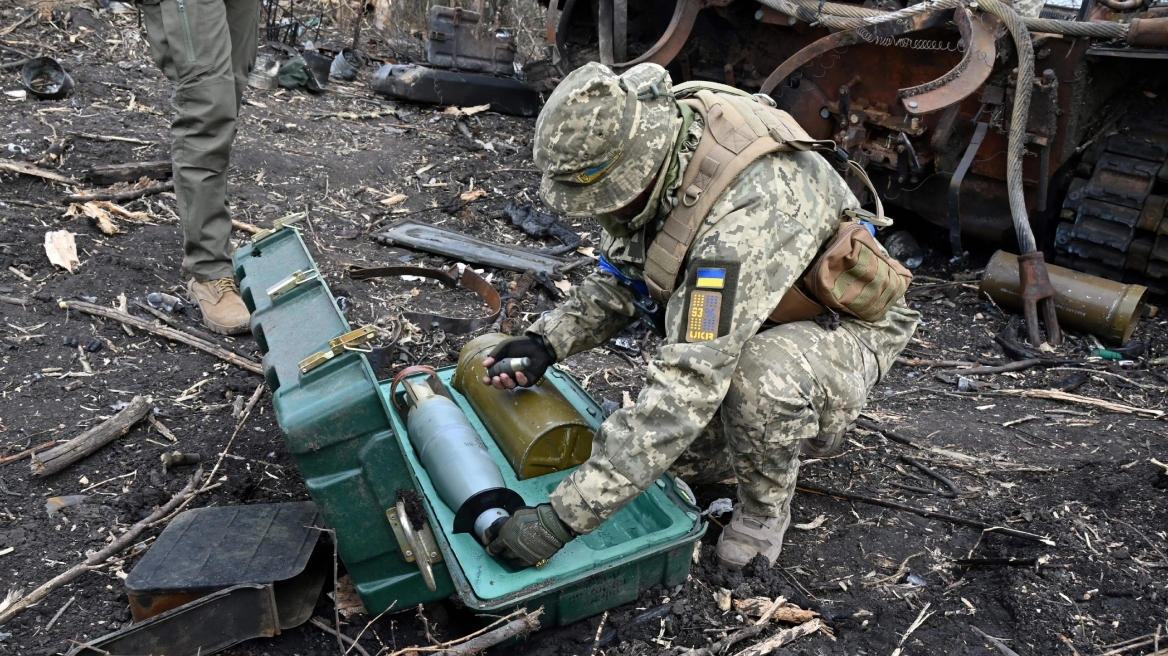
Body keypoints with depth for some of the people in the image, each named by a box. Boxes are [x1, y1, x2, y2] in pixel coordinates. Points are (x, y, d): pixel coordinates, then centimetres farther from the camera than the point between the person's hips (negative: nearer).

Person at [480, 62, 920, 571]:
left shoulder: (745, 213, -42)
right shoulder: (648, 153, -15)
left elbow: (685, 386, -45)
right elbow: (618, 281, -1)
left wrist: (562, 519, -44)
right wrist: (548, 341, -21)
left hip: (844, 328, -7)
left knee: (761, 371, -40)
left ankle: (765, 506, -8)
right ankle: (804, 420, 21)